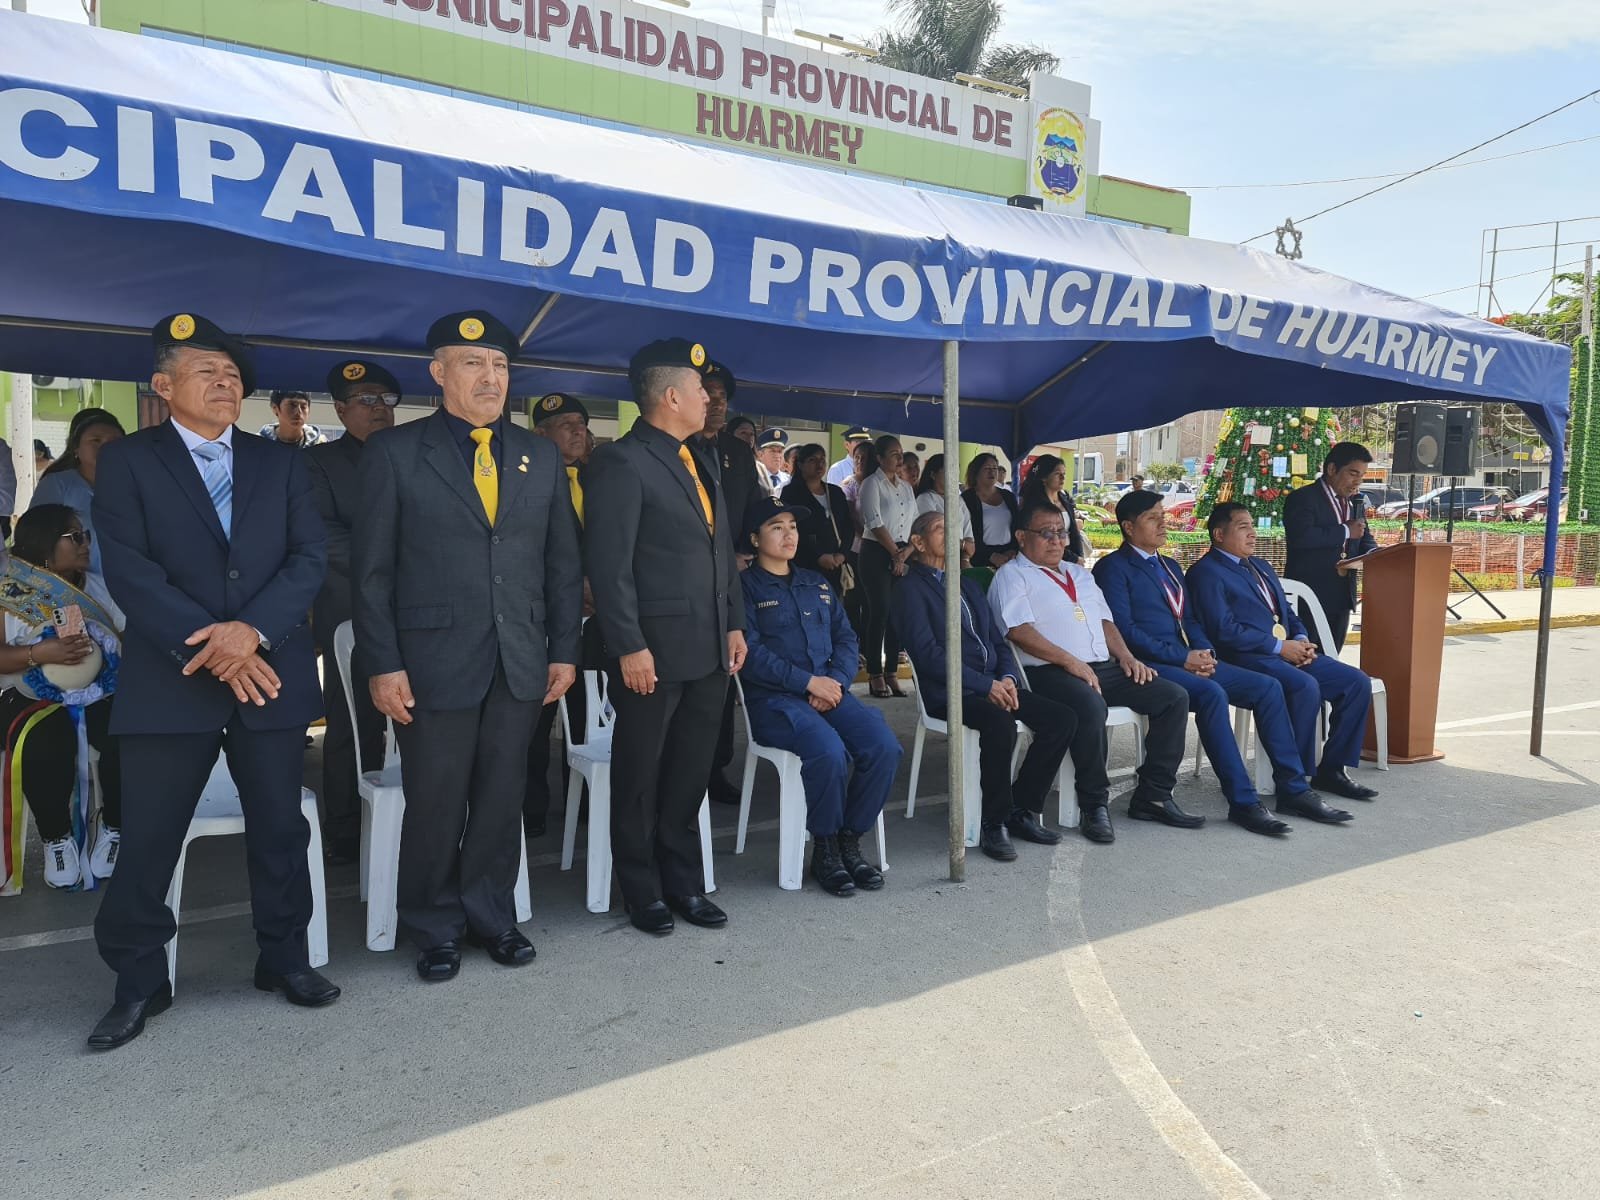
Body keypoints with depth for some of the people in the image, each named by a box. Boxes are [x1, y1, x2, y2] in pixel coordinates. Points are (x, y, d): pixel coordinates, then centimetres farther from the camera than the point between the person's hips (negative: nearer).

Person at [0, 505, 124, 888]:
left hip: (101, 695, 2)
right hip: (33, 698, -2)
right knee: (45, 747, -33)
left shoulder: (98, 586, 10)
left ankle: (114, 829, -5)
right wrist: (39, 653, -24)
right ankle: (56, 838, -8)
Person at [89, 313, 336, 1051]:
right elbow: (128, 572, -7)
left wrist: (252, 630, -15)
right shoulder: (126, 462, 3)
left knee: (279, 829, 9)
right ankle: (139, 984, 19)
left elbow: (310, 559, 1)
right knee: (147, 840, 3)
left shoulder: (280, 465, 12)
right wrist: (209, 646, -16)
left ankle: (285, 958, 25)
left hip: (271, 675, 3)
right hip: (168, 680, -2)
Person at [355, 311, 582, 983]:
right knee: (435, 803, 6)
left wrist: (564, 649, 6)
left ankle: (491, 916, 29)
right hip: (434, 661, -3)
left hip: (521, 663, 3)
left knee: (503, 798, 11)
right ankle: (436, 930, 25)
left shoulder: (541, 457, 10)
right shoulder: (395, 453, -1)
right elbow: (373, 569, -3)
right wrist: (382, 664, -8)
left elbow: (563, 563, 11)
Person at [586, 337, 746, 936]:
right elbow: (609, 564, -15)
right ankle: (643, 893, 22)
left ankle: (685, 884, 28)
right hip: (653, 652, -7)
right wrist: (628, 647, -18)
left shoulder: (698, 461, 15)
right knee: (641, 779, 8)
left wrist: (734, 624, 13)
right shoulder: (622, 462, -11)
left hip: (709, 650, 8)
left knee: (689, 775, 15)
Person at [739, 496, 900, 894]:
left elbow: (845, 638, 15)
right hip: (774, 698, -5)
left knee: (885, 746, -21)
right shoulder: (746, 586, 3)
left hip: (829, 692, 6)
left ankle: (849, 843, -3)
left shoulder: (818, 585, 22)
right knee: (829, 752, -33)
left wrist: (836, 681, -5)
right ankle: (824, 850, -10)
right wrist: (808, 682, -14)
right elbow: (752, 653, -9)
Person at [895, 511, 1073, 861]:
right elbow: (927, 652, -13)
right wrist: (986, 684, -17)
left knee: (1063, 717, -11)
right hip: (950, 692, -8)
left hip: (994, 685, 8)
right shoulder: (911, 588, -1)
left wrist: (1008, 678, -2)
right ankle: (994, 822, -17)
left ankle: (1023, 808, 0)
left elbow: (997, 639, 20)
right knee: (1000, 723, -35)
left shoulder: (968, 585, 24)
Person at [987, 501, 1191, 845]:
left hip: (1104, 667, 8)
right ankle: (1094, 806, -23)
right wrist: (1071, 662, -19)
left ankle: (1153, 793, 1)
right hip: (1050, 672, -8)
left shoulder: (1079, 574, 28)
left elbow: (1104, 620, 26)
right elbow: (1019, 630, -12)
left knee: (1175, 697, -5)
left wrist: (1126, 657, 7)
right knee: (1090, 706, -38)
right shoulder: (1012, 575, 3)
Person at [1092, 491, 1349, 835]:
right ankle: (1242, 802, -28)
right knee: (1211, 694, -33)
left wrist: (1205, 652, -1)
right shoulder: (1113, 568, -3)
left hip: (1188, 661, 8)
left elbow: (1190, 619, 22)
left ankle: (1292, 790, -1)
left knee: (1268, 687, -6)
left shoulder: (1170, 567, 24)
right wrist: (1181, 658, -16)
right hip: (1149, 665, -8)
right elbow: (1124, 629, -13)